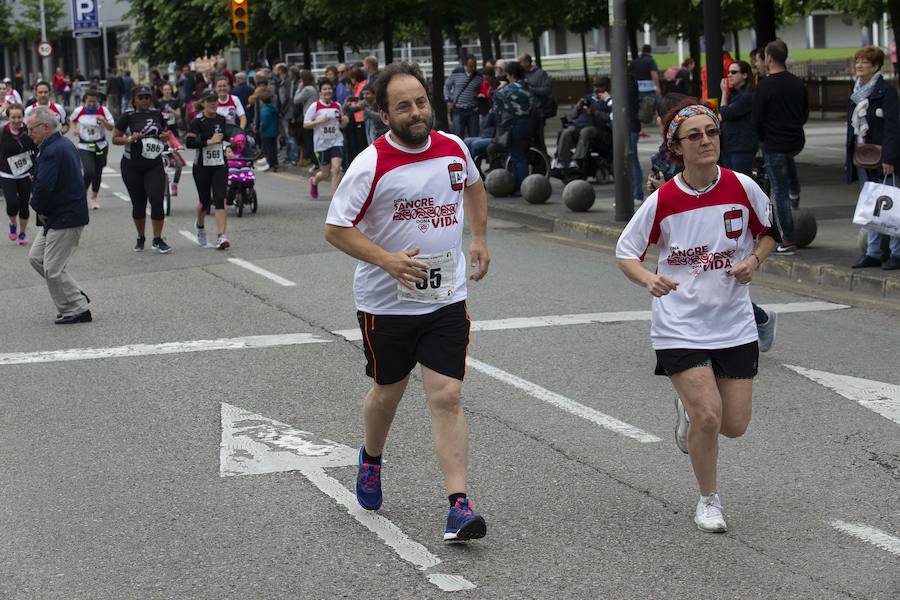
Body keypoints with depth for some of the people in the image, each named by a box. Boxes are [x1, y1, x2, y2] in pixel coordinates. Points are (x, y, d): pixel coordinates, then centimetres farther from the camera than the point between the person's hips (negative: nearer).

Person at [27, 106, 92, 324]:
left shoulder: (52, 151, -22)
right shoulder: (65, 145, 11)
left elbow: (43, 186, -30)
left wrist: (39, 209, -12)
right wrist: (41, 210, 6)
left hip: (64, 219, -11)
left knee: (53, 269, -3)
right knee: (36, 257, 17)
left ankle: (77, 310, 6)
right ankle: (77, 296, 21)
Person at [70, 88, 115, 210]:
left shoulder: (103, 110, -8)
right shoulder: (79, 111, -6)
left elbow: (111, 128, -6)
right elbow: (72, 120, 15)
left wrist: (104, 121, -25)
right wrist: (75, 129, -5)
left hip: (100, 146, 1)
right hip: (85, 147, -1)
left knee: (98, 173, 9)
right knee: (89, 172, -18)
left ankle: (94, 197, 30)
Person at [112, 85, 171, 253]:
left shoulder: (157, 115, 6)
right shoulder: (128, 117, -3)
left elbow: (165, 131, 23)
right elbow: (115, 139, -2)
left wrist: (165, 136, 0)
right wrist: (130, 139, -19)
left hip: (154, 165, 2)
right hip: (132, 166, -1)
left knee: (156, 200, -12)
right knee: (138, 203, 7)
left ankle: (157, 240, -3)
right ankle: (140, 238, 24)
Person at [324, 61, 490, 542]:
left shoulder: (453, 149, 0)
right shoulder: (371, 165, -15)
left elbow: (473, 186, 24)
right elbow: (335, 228, -12)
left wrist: (479, 239, 18)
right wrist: (386, 259, -24)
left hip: (446, 299, 2)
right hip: (386, 302, -2)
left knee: (446, 397, -9)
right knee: (387, 392, 16)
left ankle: (459, 503, -10)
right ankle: (371, 460, 47)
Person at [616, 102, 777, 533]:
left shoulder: (742, 187, -7)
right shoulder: (662, 201, -11)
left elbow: (771, 231, 11)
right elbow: (626, 252, 0)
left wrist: (753, 261, -9)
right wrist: (650, 280, -20)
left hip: (734, 324, 3)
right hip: (679, 324, -3)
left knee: (734, 425, 4)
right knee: (709, 415, -14)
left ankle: (689, 408, 40)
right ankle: (709, 502, 11)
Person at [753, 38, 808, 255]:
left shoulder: (765, 86, -16)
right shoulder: (798, 83, 3)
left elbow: (757, 119, -12)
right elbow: (805, 113, 12)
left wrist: (764, 138, 7)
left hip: (774, 145, -6)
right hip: (797, 142, 6)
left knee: (780, 193, 1)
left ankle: (789, 241, 2)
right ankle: (795, 191, 36)